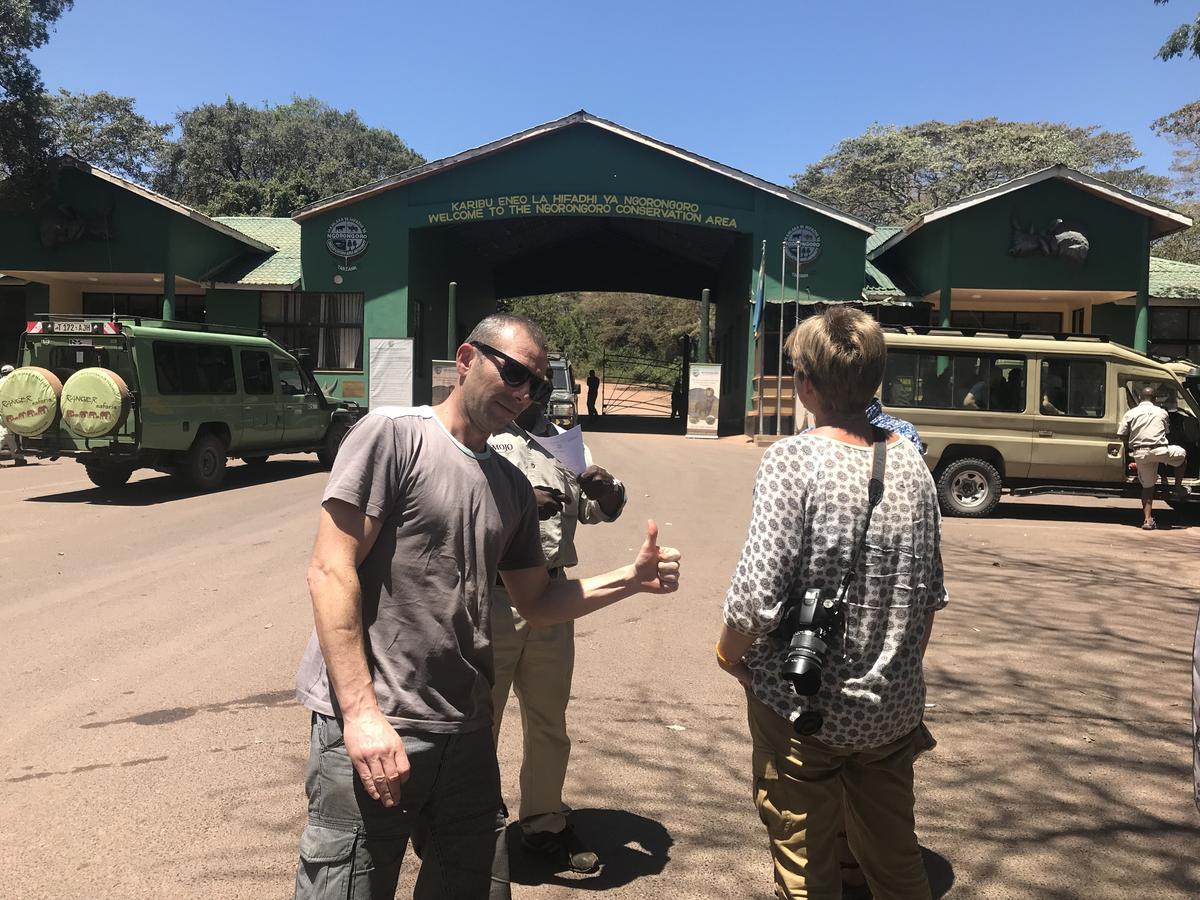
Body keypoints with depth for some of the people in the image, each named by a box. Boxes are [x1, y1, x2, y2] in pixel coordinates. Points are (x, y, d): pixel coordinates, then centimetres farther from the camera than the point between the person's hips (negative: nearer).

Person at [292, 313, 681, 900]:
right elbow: (330, 570, -12)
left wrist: (630, 580, 4)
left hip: (466, 736, 6)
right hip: (368, 730, -6)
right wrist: (361, 711, -17)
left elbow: (536, 604, 18)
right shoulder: (391, 434, -7)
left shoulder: (512, 486, 13)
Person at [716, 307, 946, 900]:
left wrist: (728, 652, -3)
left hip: (804, 711, -5)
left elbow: (759, 594, -23)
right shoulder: (910, 462, -1)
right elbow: (931, 595, 7)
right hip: (893, 711, 6)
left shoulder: (793, 460, -19)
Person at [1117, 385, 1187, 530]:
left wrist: (1129, 448, 21)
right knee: (1182, 454, 31)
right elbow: (1166, 431, 22)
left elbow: (1122, 435, 4)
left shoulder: (1130, 413, 8)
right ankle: (1178, 487, 33)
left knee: (1147, 486, 12)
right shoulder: (1162, 412, 10)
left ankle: (1147, 519, 4)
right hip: (1160, 450, -2)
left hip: (1140, 453, 2)